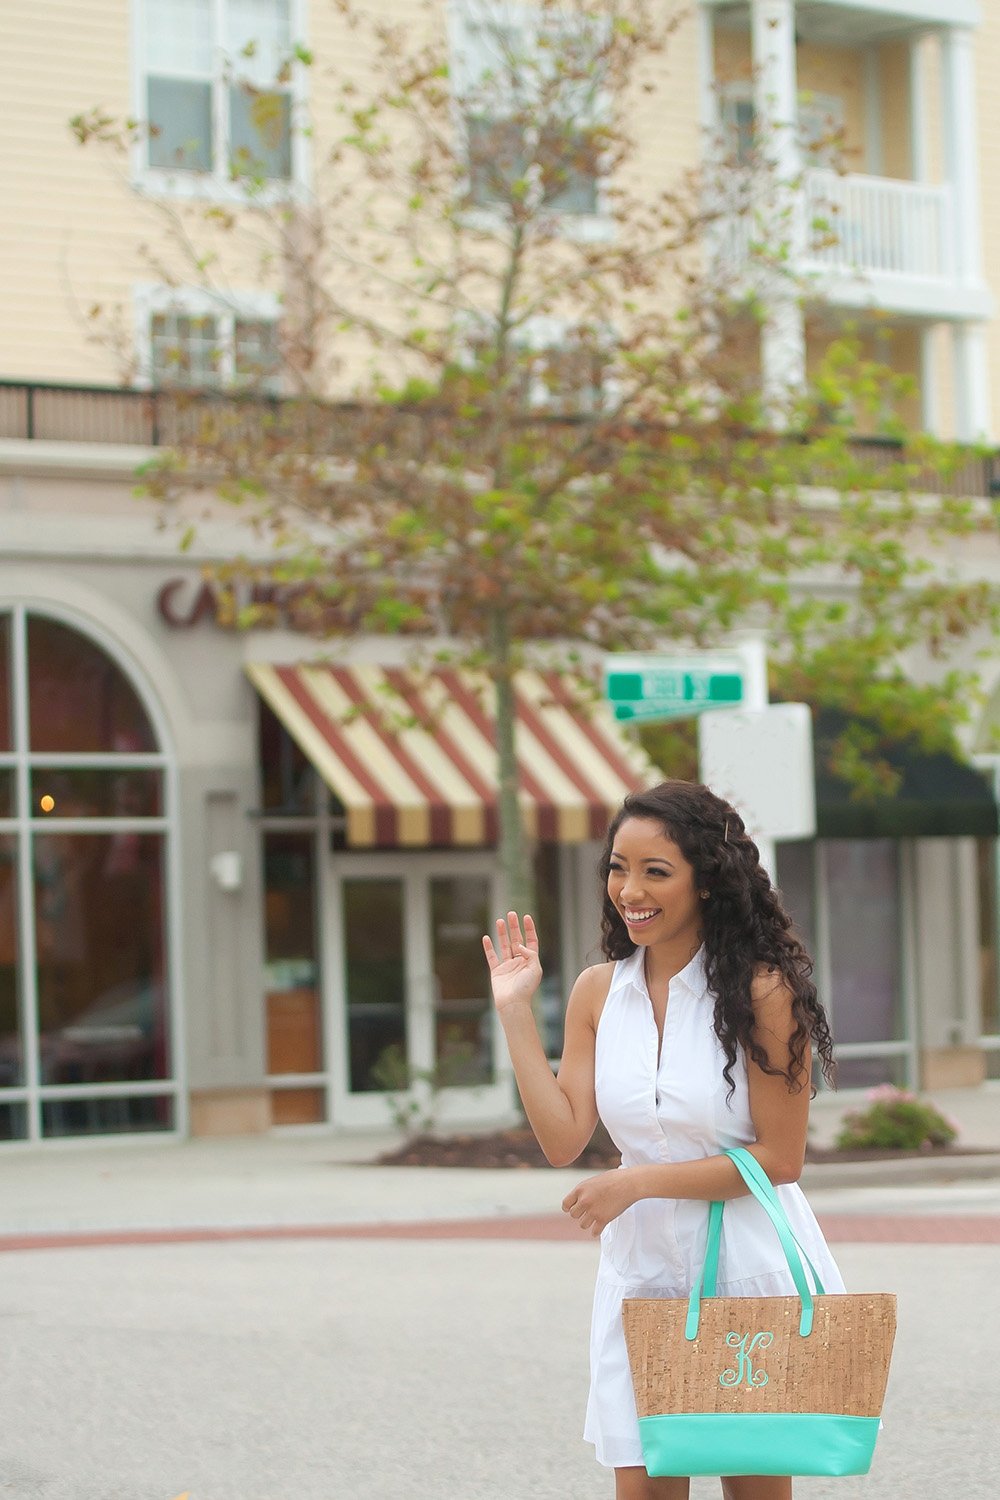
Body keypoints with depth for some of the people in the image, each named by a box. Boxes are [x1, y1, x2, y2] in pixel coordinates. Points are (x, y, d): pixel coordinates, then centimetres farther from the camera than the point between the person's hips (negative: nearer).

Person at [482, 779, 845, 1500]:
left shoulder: (761, 991, -11)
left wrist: (638, 1182, -15)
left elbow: (779, 1159, -11)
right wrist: (516, 1013, -4)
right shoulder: (598, 992, 3)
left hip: (750, 1269, -4)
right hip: (641, 1270, 4)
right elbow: (563, 1138, -2)